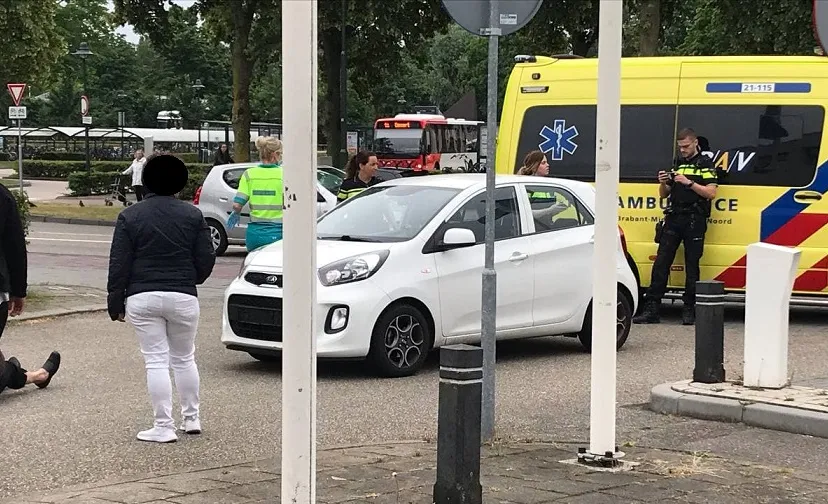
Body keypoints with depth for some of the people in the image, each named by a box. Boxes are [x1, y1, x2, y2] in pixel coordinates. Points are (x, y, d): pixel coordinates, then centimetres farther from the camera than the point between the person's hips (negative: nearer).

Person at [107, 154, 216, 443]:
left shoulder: (130, 216, 0)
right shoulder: (193, 215, 3)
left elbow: (119, 263, -2)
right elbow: (206, 259, 3)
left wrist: (115, 302, 4)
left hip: (142, 299, -1)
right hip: (183, 298, 1)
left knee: (156, 361, 0)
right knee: (184, 358, 16)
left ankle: (163, 427, -1)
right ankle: (191, 418, 21)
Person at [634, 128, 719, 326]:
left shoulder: (705, 164, 2)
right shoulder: (676, 163, 18)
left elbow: (711, 192, -9)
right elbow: (664, 194, 20)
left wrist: (689, 183, -17)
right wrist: (663, 183, -1)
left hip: (694, 221, -5)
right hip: (673, 219, 5)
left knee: (692, 265, 0)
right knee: (661, 263, -3)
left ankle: (689, 310, 6)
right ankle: (651, 309, -4)